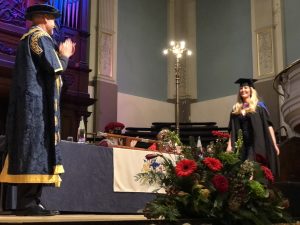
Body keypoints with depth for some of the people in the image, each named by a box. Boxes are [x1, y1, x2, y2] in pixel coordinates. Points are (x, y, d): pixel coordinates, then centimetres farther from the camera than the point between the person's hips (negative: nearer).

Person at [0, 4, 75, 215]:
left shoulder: (28, 38, 24)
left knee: (33, 150, 5)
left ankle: (29, 201, 4)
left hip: (31, 101, 10)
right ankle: (28, 203, -16)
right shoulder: (39, 36, -6)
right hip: (38, 102, -10)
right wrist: (64, 56, 5)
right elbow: (54, 67, -15)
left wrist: (61, 56, 28)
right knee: (36, 149, -13)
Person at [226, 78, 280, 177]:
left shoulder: (259, 106, 5)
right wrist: (230, 145, 1)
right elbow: (232, 130, 13)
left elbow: (268, 125, 0)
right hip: (241, 145, 3)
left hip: (257, 145, -3)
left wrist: (274, 144, -7)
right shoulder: (236, 109, 15)